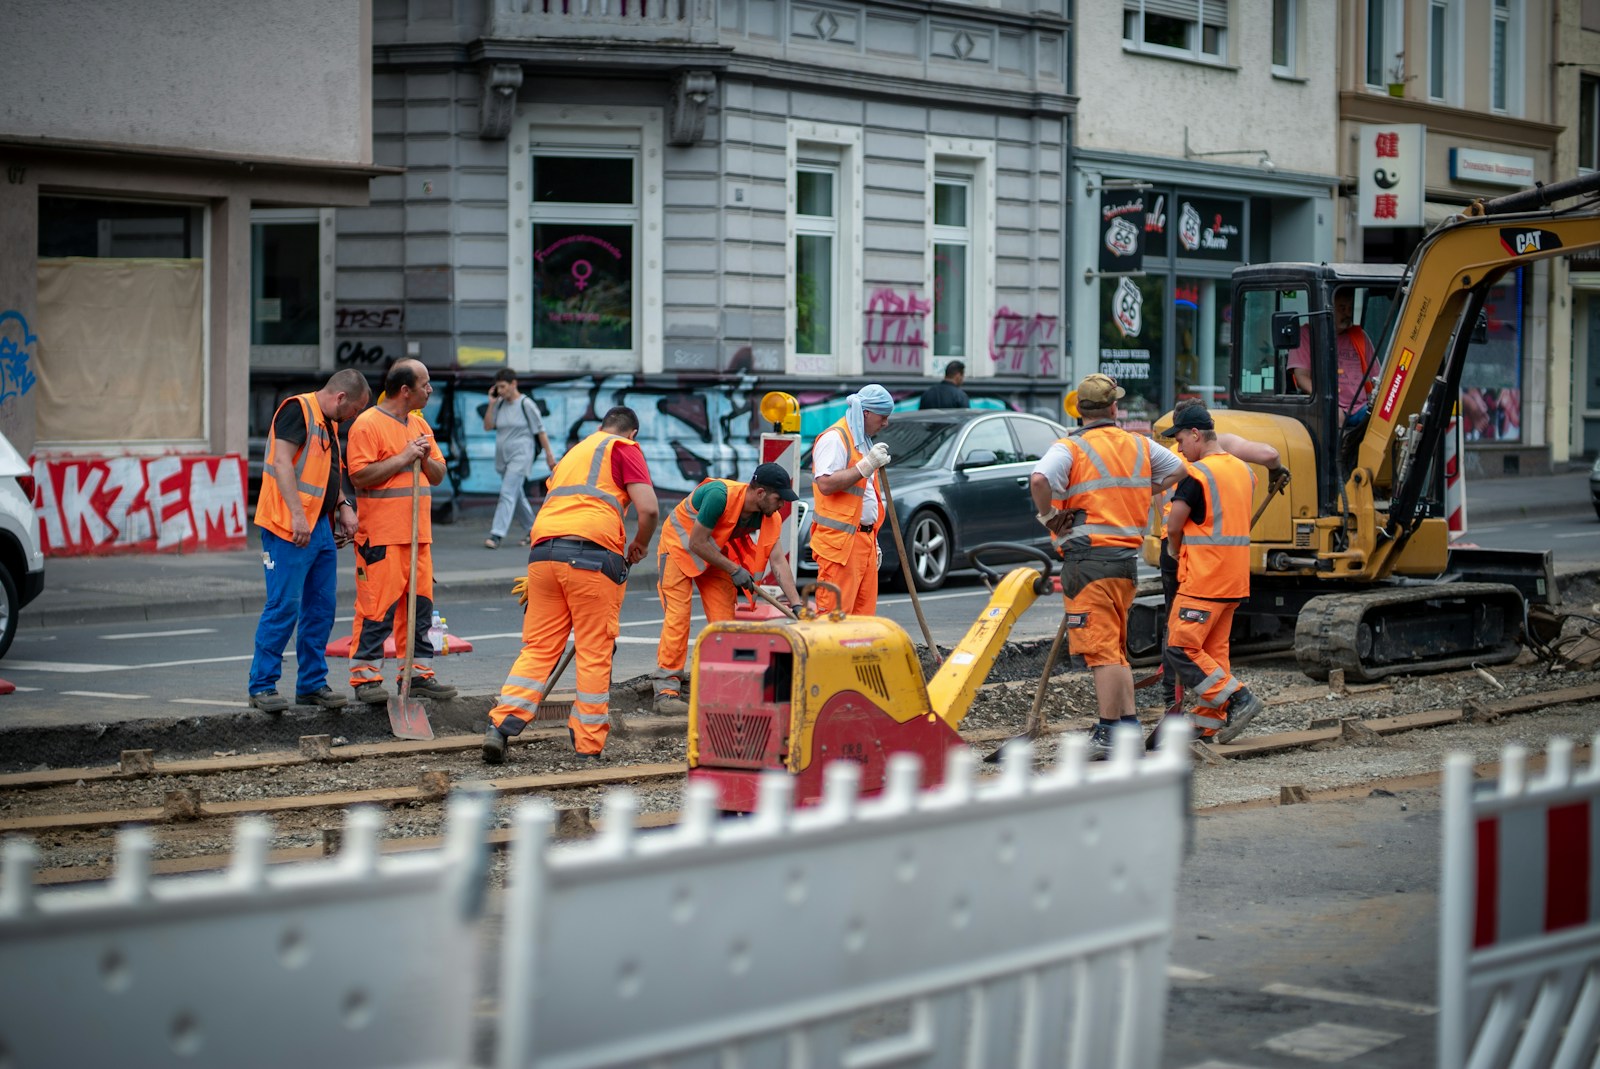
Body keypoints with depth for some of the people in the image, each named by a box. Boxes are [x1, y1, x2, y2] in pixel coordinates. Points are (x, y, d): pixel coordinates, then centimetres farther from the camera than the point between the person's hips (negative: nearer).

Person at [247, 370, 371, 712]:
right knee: (284, 606, -8)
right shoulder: (297, 410, -10)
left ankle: (312, 684, 18)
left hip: (321, 527, 10)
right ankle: (262, 686, -2)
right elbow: (282, 462, -20)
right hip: (289, 528, -10)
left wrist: (344, 507, 13)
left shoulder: (329, 424, 20)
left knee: (321, 608, 10)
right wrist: (297, 515, -26)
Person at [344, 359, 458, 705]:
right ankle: (365, 677, -2)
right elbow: (360, 475, -16)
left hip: (418, 534, 8)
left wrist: (425, 458, -1)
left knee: (420, 604, 9)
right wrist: (402, 458, -15)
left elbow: (438, 476, 20)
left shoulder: (419, 424, 18)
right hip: (381, 535, -8)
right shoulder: (368, 424, -8)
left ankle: (416, 673, 16)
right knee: (377, 606, -8)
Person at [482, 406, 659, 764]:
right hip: (592, 552, -6)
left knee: (538, 647, 8)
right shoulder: (623, 448, 10)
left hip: (543, 550, 6)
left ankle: (501, 725, -5)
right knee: (595, 652, 2)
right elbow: (648, 508, -3)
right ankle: (588, 746, 5)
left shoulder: (573, 452, 31)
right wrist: (639, 546, 15)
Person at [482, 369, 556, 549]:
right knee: (516, 495, 15)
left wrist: (549, 454, -3)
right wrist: (491, 404, -3)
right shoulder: (499, 404, 7)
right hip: (503, 456, 7)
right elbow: (487, 426, 6)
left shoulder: (526, 404, -9)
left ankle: (496, 535, -22)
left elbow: (540, 431, -5)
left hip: (520, 455, -7)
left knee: (508, 494, -16)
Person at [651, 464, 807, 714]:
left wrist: (797, 605, -21)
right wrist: (734, 570, -26)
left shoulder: (769, 517, -15)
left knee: (724, 618, -2)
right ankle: (666, 690, -13)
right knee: (677, 616, -14)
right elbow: (697, 543, -29)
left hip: (715, 554, 6)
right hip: (679, 546, -6)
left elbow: (778, 561, -14)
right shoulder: (720, 495, -35)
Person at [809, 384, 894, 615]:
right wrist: (866, 466, -22)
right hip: (839, 542, -9)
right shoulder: (834, 439, -9)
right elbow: (826, 484, -22)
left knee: (863, 613, 6)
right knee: (835, 613, -12)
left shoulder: (864, 441, 22)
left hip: (863, 540, 9)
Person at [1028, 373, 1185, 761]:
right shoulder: (1139, 446, 10)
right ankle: (1129, 726, 19)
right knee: (1115, 649, 18)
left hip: (1088, 558, -6)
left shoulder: (1070, 449, -9)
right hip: (1128, 556, 6)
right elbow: (1176, 469, 27)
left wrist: (1049, 518, -11)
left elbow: (1039, 479, -28)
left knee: (1101, 650, -6)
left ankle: (1108, 736, -6)